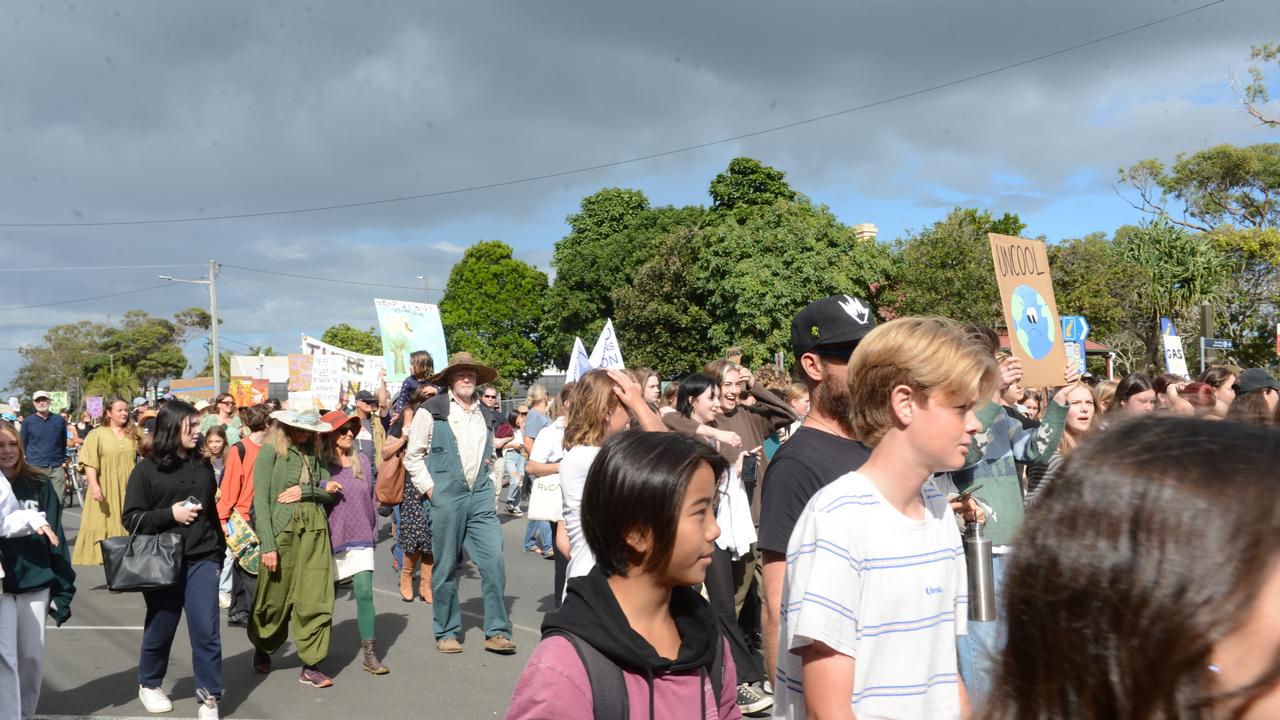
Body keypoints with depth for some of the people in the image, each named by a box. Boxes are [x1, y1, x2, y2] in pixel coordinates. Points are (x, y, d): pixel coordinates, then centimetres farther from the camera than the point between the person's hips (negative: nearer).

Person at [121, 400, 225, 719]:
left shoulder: (203, 465, 8)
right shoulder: (146, 469, -4)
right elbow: (132, 518, -5)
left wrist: (219, 550, 18)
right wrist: (170, 514, -17)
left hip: (202, 560, 2)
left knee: (207, 631, -4)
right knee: (160, 628, 14)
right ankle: (149, 684, 38)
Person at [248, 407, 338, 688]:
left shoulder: (313, 452, 12)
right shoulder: (271, 450, -4)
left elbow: (330, 491, 11)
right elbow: (261, 499, -9)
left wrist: (306, 492, -9)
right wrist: (267, 544, -14)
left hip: (314, 530, 4)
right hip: (282, 529, -4)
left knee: (316, 599, 0)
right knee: (275, 598, 9)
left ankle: (310, 665, 7)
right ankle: (262, 649, 36)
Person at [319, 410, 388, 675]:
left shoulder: (362, 460, 7)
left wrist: (372, 532, 13)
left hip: (360, 538, 3)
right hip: (330, 537, -3)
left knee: (365, 593, -4)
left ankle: (370, 653, 0)